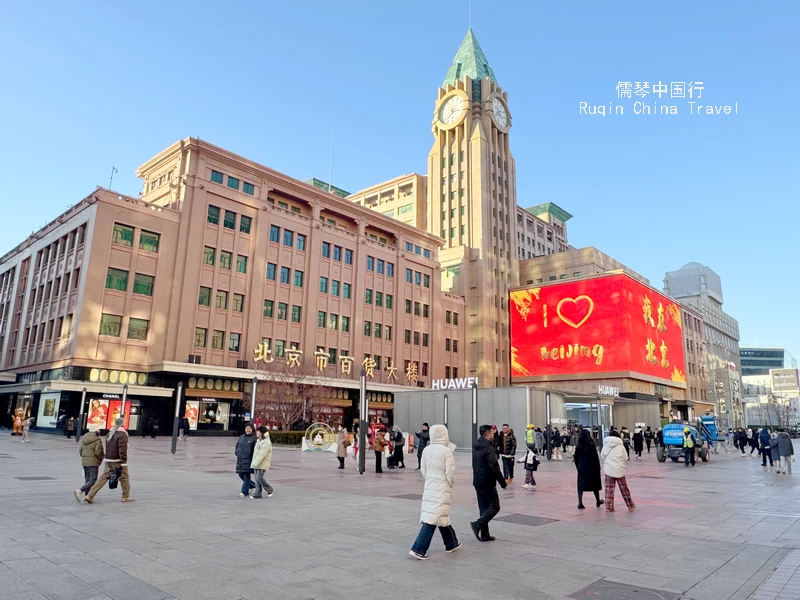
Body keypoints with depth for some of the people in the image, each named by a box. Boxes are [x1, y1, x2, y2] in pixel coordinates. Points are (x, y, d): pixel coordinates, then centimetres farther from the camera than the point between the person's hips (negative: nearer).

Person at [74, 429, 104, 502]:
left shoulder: (83, 439, 10)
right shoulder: (97, 440, -14)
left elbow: (80, 451, 14)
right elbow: (98, 452, -18)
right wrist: (103, 456, 2)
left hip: (84, 462, 8)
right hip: (93, 463, -8)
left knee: (87, 480, 15)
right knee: (92, 481, -6)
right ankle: (80, 490, -21)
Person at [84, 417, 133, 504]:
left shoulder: (109, 433, 12)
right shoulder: (122, 434, -14)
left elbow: (107, 448, 17)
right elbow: (122, 450, -19)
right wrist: (124, 463, -18)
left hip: (108, 461, 7)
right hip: (118, 461, -7)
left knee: (103, 477, 7)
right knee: (124, 478, 6)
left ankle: (90, 496, 1)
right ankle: (125, 497, 14)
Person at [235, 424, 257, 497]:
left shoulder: (254, 438, -7)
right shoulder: (241, 437, 13)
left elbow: (256, 449, -10)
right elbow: (237, 446, 22)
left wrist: (254, 457, -16)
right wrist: (237, 452, 7)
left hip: (248, 459, -7)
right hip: (240, 459, 7)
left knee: (246, 475, -6)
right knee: (240, 474, 11)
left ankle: (244, 492, 1)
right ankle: (252, 485, 30)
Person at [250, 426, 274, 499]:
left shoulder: (266, 442, -17)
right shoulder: (258, 440, 14)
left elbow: (261, 454, -23)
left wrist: (255, 464, -25)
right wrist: (253, 463, 15)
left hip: (262, 464, -9)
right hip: (256, 463, 9)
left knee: (259, 477, -10)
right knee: (257, 478, 8)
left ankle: (270, 490, 8)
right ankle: (257, 494, 15)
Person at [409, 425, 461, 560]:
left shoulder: (427, 450, 1)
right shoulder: (446, 451, -15)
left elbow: (423, 470, 7)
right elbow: (450, 472, -13)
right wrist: (451, 485, 5)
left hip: (429, 487, 6)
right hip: (442, 489, -6)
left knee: (442, 516, 19)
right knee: (432, 519, -3)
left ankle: (451, 543, 34)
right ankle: (418, 549, -6)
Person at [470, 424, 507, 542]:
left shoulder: (476, 446, 8)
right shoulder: (488, 448, -19)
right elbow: (494, 468, -21)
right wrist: (503, 483, -11)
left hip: (477, 481, 9)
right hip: (487, 482, -9)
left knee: (484, 508, 13)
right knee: (494, 506, 2)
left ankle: (484, 534, 15)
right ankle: (478, 524, -9)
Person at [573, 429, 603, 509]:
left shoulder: (578, 446, -2)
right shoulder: (591, 445, -12)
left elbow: (576, 458, 1)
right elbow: (595, 457, -12)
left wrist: (578, 467, 12)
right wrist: (598, 467, -2)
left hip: (581, 468, 2)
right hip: (592, 468, -2)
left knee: (581, 486, 6)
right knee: (595, 485, 16)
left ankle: (580, 503, -2)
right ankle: (598, 501, 31)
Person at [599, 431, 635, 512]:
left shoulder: (606, 445, 2)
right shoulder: (621, 446, -1)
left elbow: (602, 457, 4)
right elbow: (625, 458, -2)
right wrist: (628, 458, 21)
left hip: (609, 469, 0)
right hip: (619, 470, 0)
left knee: (609, 489, 5)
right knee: (624, 488, 12)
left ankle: (609, 507, 3)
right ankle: (630, 505, 23)